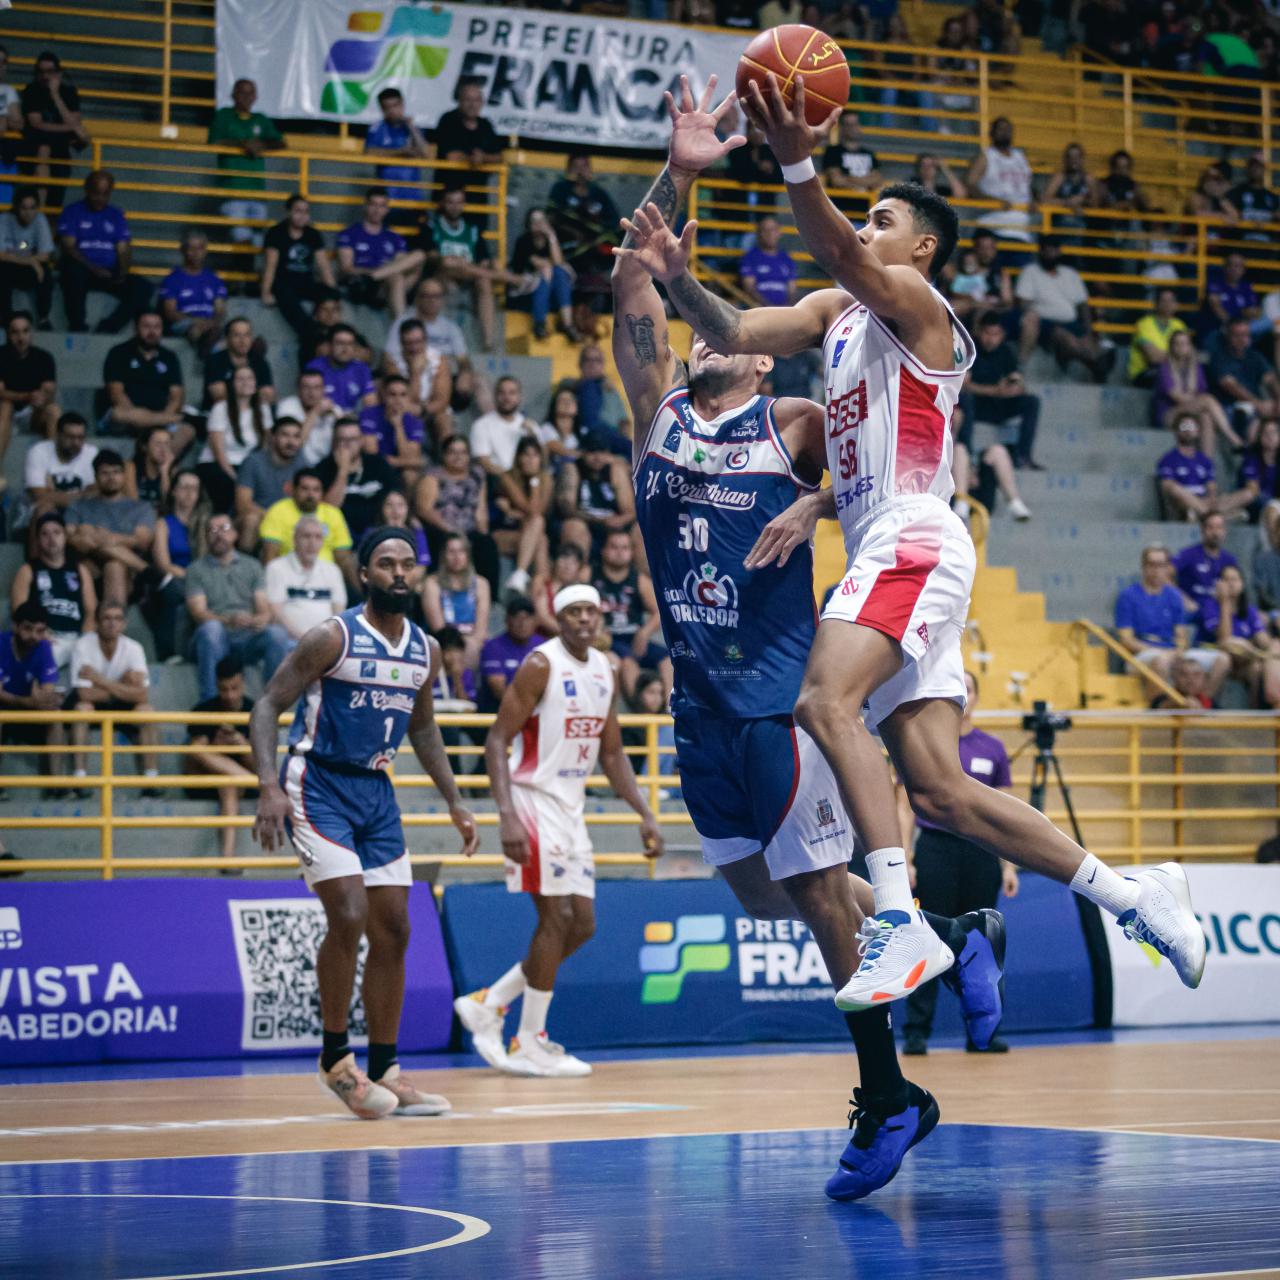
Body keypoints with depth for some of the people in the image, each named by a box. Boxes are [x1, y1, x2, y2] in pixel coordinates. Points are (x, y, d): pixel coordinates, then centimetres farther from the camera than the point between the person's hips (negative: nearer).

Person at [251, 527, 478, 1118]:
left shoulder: (426, 650, 5)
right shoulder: (334, 638, -14)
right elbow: (267, 705, -14)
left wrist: (455, 803, 17)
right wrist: (269, 788, -26)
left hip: (376, 790, 7)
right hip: (317, 786, -7)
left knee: (392, 931, 5)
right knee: (349, 917, -19)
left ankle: (385, 1070, 13)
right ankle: (335, 1057, -3)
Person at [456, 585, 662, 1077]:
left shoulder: (604, 670, 10)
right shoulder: (541, 665, -14)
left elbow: (612, 753, 18)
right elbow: (497, 741, -18)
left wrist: (645, 816, 10)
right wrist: (507, 817, -28)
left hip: (571, 806, 8)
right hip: (533, 801, -8)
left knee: (581, 926, 7)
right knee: (556, 918, -10)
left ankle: (486, 1004, 18)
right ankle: (529, 1045, 0)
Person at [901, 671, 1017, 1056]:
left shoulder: (993, 748, 7)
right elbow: (906, 808, 1)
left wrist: (1009, 865, 3)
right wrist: (904, 860, -7)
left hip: (981, 853, 2)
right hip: (935, 851, -2)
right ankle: (915, 1032, 1)